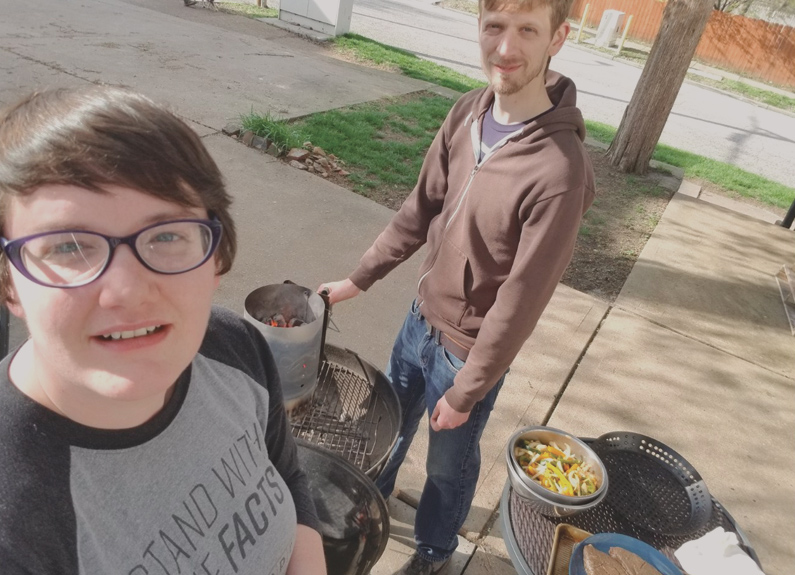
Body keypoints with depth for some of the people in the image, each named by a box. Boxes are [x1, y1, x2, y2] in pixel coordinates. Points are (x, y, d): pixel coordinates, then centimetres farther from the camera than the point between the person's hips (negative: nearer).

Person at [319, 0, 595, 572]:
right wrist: (358, 279, 8)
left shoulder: (559, 170, -30)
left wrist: (465, 393, -13)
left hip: (469, 348, -6)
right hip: (423, 313, 6)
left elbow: (522, 300, -23)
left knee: (449, 462, 19)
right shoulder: (467, 113, -9)